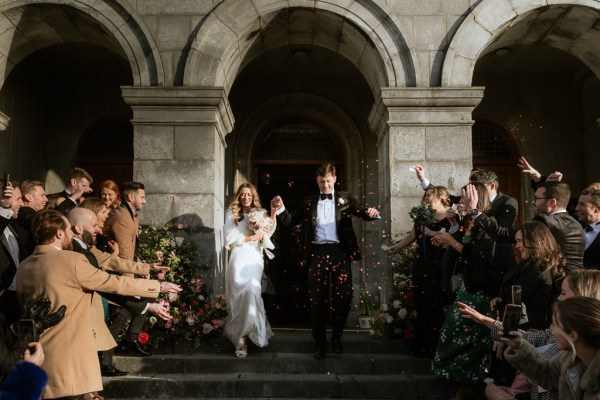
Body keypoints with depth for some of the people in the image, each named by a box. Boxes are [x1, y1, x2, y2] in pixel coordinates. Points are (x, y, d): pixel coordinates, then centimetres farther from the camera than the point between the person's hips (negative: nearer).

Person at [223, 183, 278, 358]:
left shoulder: (259, 213, 14)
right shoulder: (232, 214, 10)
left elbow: (268, 233, -2)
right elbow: (230, 238, 1)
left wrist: (273, 213, -12)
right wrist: (251, 237, -5)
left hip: (255, 258, 1)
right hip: (239, 258, -1)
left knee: (252, 292, -13)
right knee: (239, 296, -8)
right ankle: (240, 339, 0)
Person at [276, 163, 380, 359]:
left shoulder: (345, 198, 9)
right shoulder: (309, 202, 13)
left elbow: (362, 212, 1)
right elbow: (291, 221, 11)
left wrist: (371, 212, -22)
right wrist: (281, 208, -7)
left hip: (340, 252, -1)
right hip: (317, 253, 1)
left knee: (344, 296, -2)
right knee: (317, 299, 3)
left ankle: (336, 337, 21)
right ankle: (319, 343, 15)